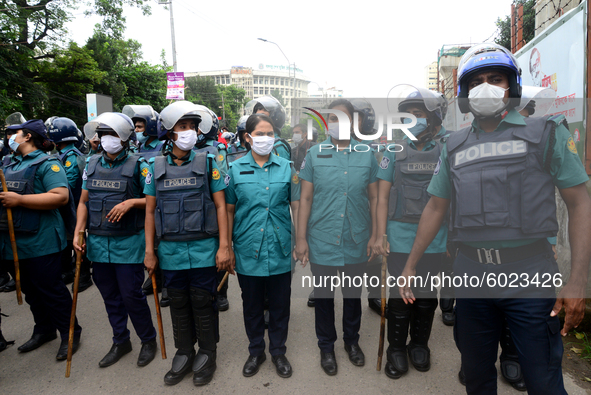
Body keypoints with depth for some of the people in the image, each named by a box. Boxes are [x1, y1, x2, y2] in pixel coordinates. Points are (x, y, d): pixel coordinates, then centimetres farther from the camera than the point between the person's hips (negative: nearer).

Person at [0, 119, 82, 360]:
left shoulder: (46, 163, -11)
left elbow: (61, 197, -24)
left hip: (40, 243, -8)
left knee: (51, 290, 2)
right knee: (30, 291, 18)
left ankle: (70, 335, 17)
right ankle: (44, 331, 35)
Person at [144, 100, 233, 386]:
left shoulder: (208, 162, -1)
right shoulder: (156, 167, 5)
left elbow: (220, 206, -3)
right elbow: (150, 211, 8)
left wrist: (224, 246, -8)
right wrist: (149, 251, 4)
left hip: (203, 251, -2)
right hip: (170, 252, 3)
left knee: (203, 306, 9)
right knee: (178, 306, 15)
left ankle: (207, 355, 29)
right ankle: (184, 353, 34)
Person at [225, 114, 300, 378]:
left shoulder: (286, 168, 1)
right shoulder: (236, 169, 0)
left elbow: (296, 206, 4)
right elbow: (229, 210, 3)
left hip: (280, 250, 0)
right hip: (248, 251, 0)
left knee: (280, 305, 13)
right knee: (252, 306, 16)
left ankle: (278, 351, 35)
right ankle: (256, 351, 38)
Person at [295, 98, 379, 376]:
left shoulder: (367, 155, 1)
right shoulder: (314, 154, -1)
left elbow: (374, 198, 5)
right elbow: (305, 198, -2)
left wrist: (375, 235, 2)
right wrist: (301, 238, -5)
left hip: (356, 242, 1)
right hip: (322, 242, -1)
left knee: (353, 294, 18)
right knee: (323, 296, 13)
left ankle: (351, 340, 41)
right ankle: (326, 346, 34)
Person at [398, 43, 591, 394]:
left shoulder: (546, 134, 0)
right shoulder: (454, 146, 9)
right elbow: (436, 207, 12)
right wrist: (411, 265, 10)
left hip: (529, 278, -3)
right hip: (472, 277, 3)